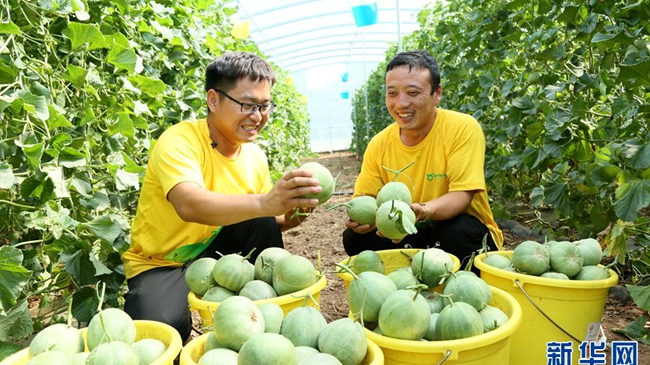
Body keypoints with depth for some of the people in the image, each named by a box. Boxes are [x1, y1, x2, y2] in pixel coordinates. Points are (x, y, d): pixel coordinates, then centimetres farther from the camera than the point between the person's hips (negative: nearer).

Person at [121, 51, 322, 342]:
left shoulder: (255, 156, -4)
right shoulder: (178, 141, -23)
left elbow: (263, 219, 2)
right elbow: (190, 205, -42)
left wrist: (288, 216, -21)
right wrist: (263, 203, -56)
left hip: (214, 252, 5)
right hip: (159, 264, -5)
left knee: (263, 224, -19)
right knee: (162, 325, -33)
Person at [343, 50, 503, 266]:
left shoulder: (463, 128, -18)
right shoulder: (379, 144, -6)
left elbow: (461, 196, -24)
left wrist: (421, 211, -44)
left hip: (468, 235, -3)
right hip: (412, 234, 4)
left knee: (456, 228, -34)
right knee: (355, 238, -15)